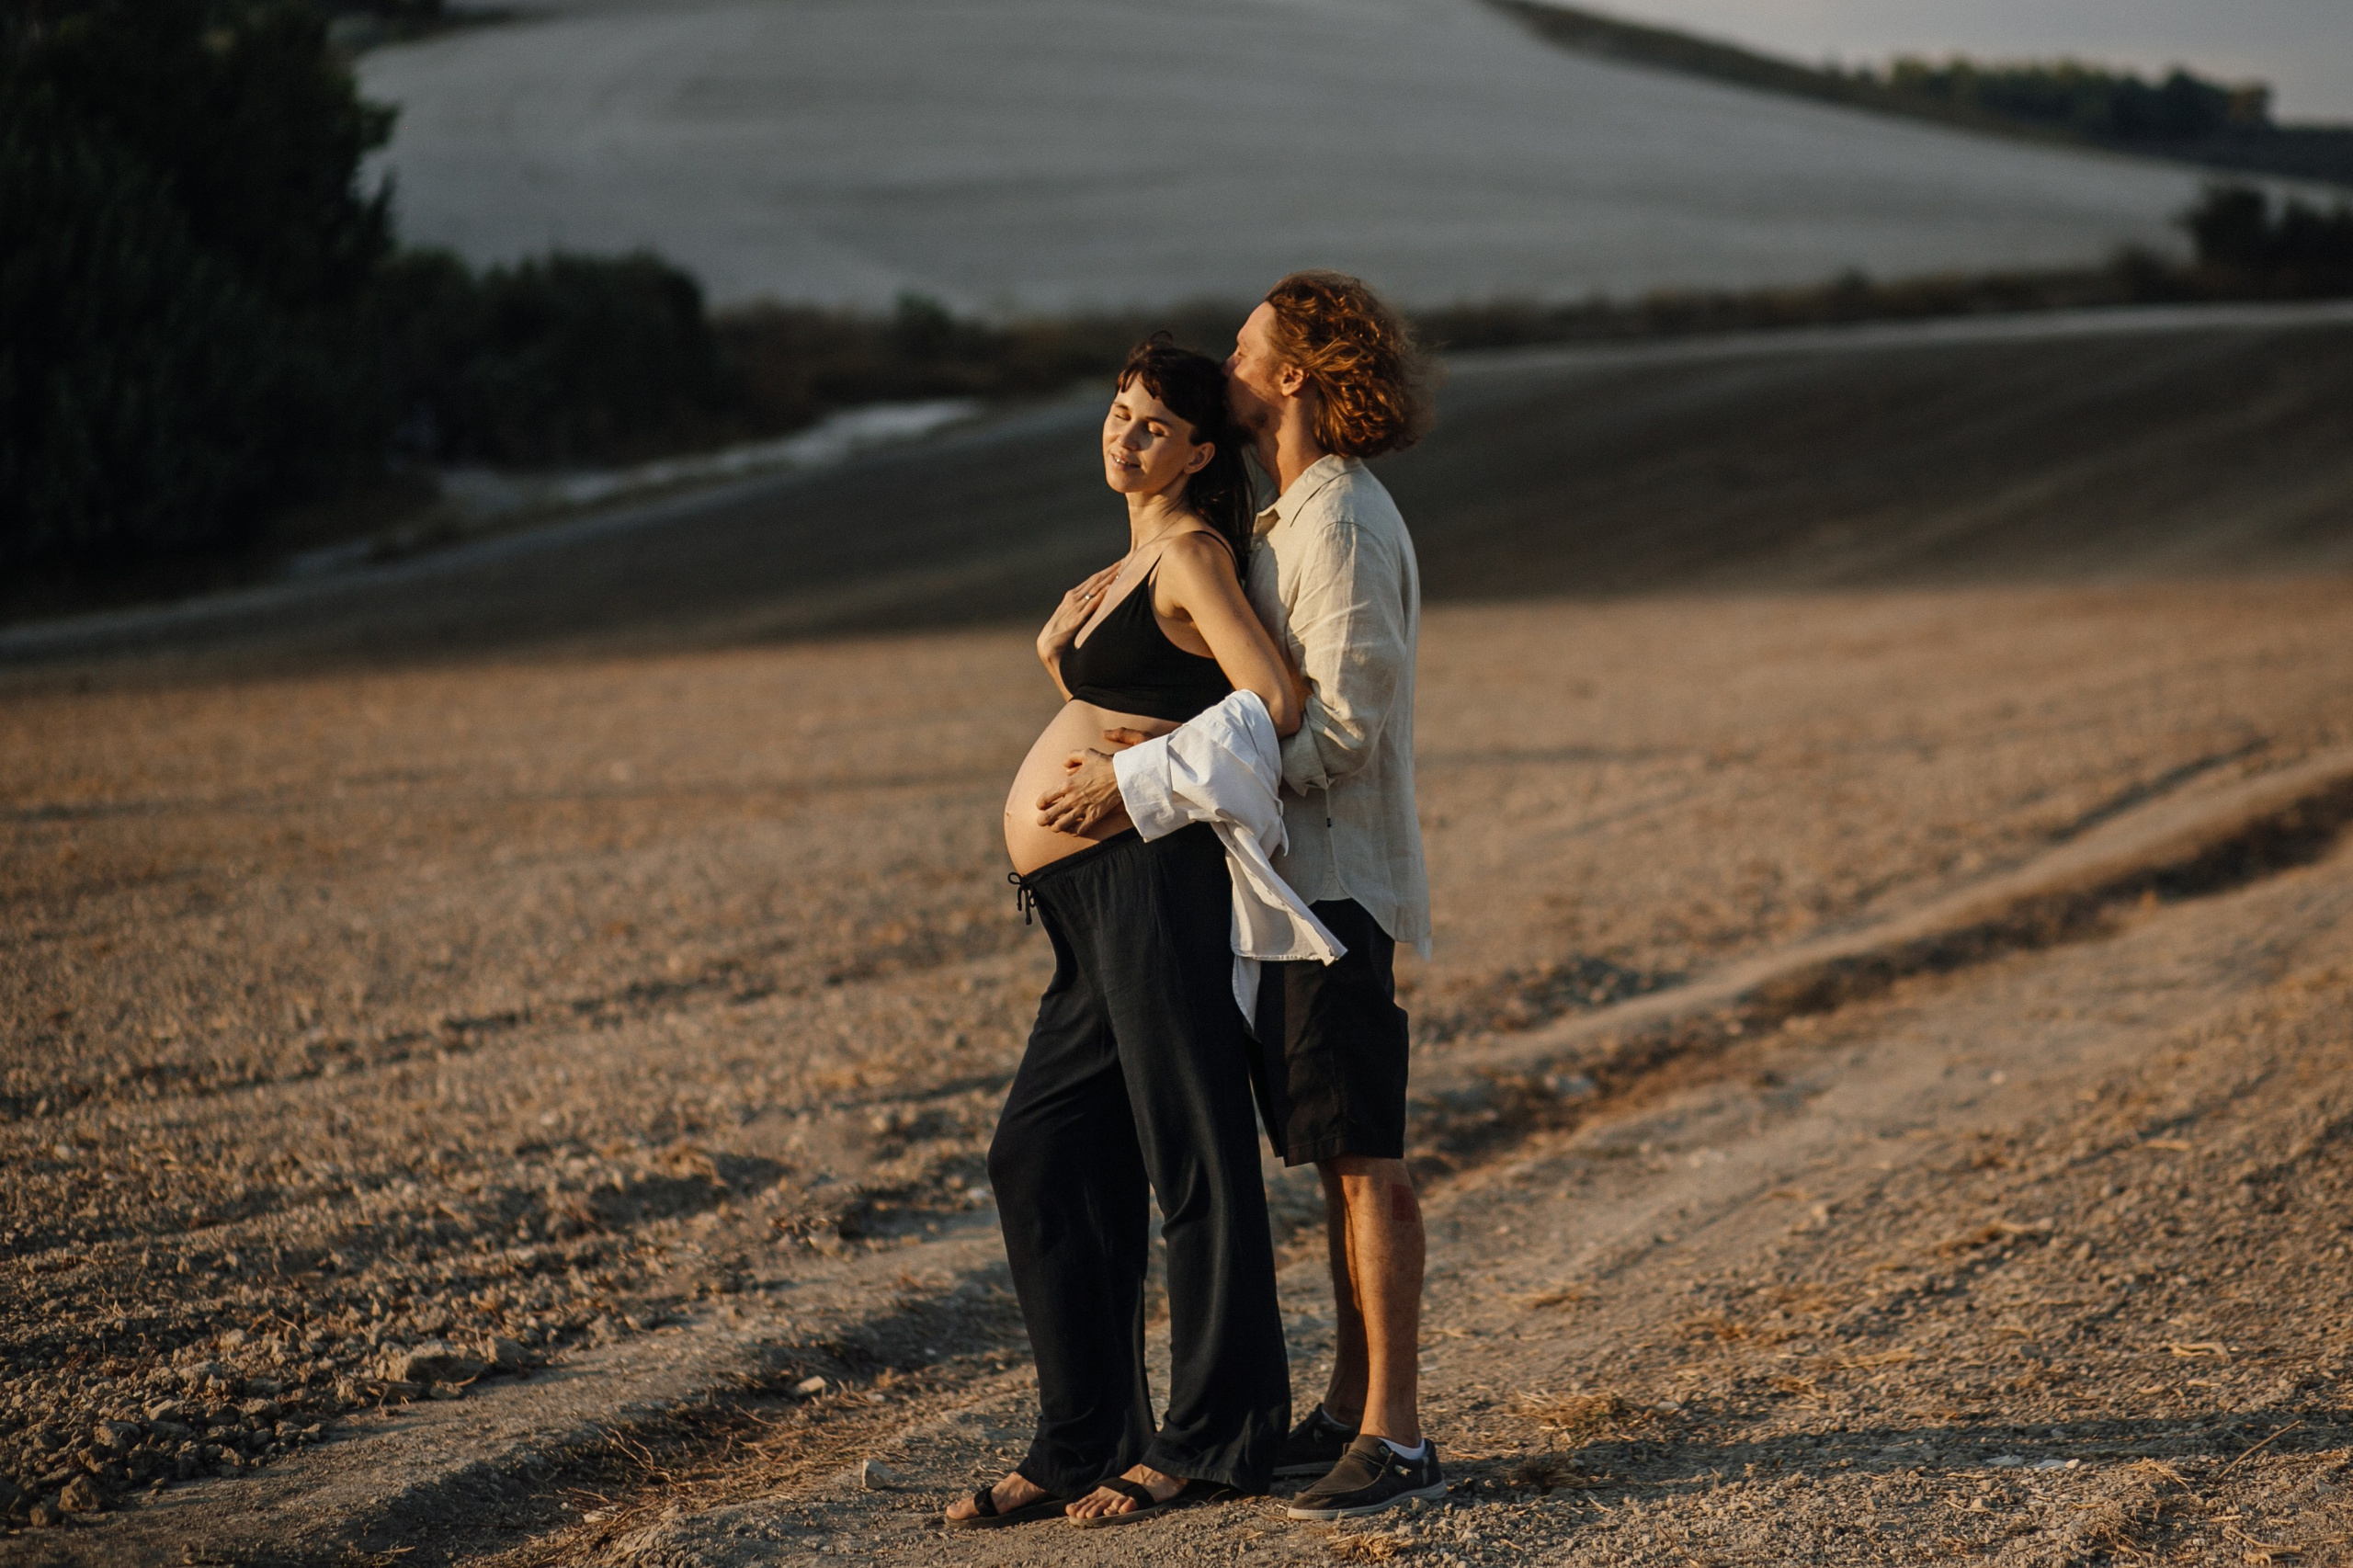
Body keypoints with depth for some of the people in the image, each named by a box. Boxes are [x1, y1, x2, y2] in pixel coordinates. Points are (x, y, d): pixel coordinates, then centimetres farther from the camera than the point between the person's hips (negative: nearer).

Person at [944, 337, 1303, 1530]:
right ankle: (1082, 1443, 16)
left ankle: (1207, 1442, 5)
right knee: (1041, 1162, 10)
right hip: (1086, 903, 10)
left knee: (1191, 1161, -3)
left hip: (1149, 872, -10)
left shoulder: (1192, 550, -7)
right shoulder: (1129, 567, 21)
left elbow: (1275, 706, -17)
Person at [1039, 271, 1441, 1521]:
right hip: (1292, 870, 10)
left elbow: (1336, 727, -21)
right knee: (1332, 1157, 12)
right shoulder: (1292, 517, 17)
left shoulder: (1341, 524, -15)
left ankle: (1398, 1439, -7)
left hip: (1337, 875, -10)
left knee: (1365, 1157, -9)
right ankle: (1351, 1408, 18)